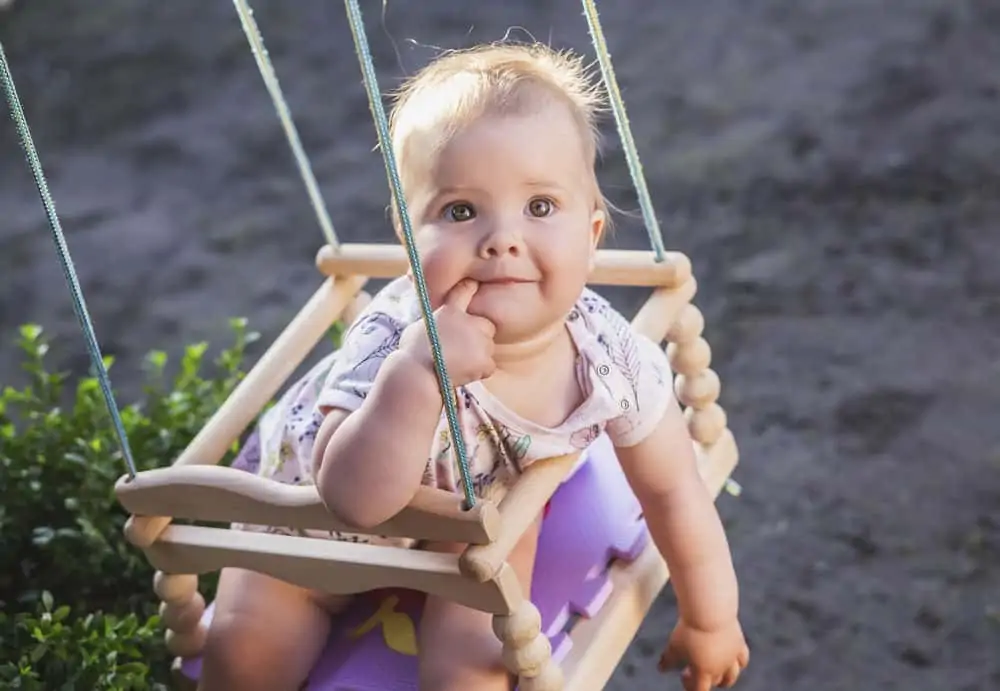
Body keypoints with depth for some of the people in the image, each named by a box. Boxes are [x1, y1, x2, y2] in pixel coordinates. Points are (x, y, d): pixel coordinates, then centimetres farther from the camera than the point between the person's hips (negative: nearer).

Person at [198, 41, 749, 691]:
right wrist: (416, 373, -58)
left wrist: (711, 621, -1)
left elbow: (674, 491, -13)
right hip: (322, 501, -1)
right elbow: (356, 498, -46)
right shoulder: (395, 345, -39)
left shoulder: (613, 357, -30)